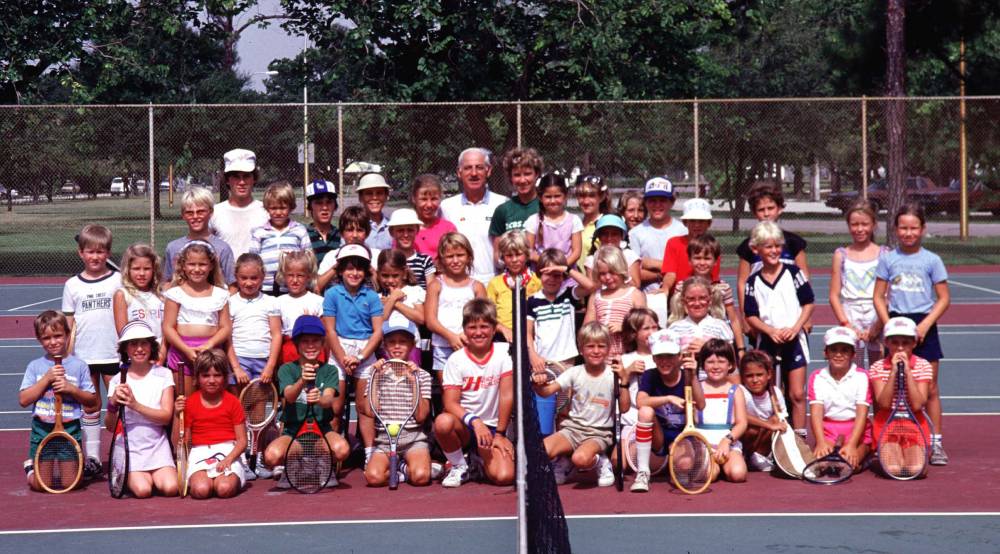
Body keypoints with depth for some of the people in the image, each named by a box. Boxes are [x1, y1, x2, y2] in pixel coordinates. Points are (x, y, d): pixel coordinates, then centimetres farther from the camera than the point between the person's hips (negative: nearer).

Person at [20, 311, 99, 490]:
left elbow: (93, 402, 2)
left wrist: (71, 388, -14)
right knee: (39, 483, -2)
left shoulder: (79, 366, 0)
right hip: (41, 430, 1)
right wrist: (47, 379, -12)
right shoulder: (35, 366, 3)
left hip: (70, 429, -1)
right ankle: (31, 466, 31)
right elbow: (23, 400, -5)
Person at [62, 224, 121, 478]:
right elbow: (69, 324, 8)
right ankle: (92, 459, 13)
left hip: (113, 354, -2)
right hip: (83, 356, 2)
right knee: (90, 407, 7)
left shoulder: (118, 281, 1)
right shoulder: (72, 285, 6)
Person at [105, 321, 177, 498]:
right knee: (142, 490, -23)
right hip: (129, 448, 0)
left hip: (157, 445, 0)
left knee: (170, 487, -23)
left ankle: (154, 476, 10)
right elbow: (110, 426, 1)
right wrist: (114, 404, -19)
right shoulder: (118, 381, 3)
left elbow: (166, 416, -7)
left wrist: (135, 405, -19)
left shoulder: (163, 375, 2)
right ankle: (132, 477, 11)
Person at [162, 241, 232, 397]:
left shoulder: (219, 294, 9)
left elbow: (226, 327, 4)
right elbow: (168, 327, -1)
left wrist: (209, 345, -14)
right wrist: (187, 349, -14)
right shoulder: (176, 293, 4)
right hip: (181, 350, -1)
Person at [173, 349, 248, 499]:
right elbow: (178, 442, 5)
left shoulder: (232, 402, 5)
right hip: (200, 454, 0)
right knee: (200, 490, -31)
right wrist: (178, 415, -8)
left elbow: (242, 440, 2)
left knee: (225, 489, -30)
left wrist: (228, 459, -17)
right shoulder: (190, 403, 7)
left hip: (228, 452, 0)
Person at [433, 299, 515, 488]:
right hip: (464, 425, 0)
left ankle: (482, 461, 14)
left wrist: (499, 433, -8)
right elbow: (450, 403, -13)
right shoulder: (456, 360, -4)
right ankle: (459, 466, -6)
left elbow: (507, 396, -5)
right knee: (443, 422, -36)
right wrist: (475, 421, -29)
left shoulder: (503, 352, -3)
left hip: (492, 428, 0)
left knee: (504, 476, -25)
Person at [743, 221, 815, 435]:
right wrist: (771, 331, -14)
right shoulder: (753, 281, 2)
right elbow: (750, 316, 1)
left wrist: (795, 329, -11)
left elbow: (808, 303, 1)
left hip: (794, 340, -1)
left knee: (797, 394, -2)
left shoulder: (793, 272, -1)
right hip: (767, 342, 1)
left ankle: (800, 438, 3)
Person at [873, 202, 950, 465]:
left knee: (930, 389, 0)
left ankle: (936, 443, 6)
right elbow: (879, 297, 4)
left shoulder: (932, 260, 0)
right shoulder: (888, 259, 4)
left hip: (923, 327, -1)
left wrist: (925, 325, -11)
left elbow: (944, 298, 0)